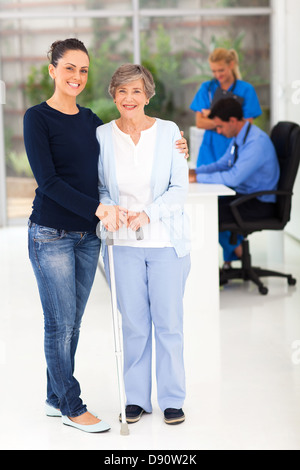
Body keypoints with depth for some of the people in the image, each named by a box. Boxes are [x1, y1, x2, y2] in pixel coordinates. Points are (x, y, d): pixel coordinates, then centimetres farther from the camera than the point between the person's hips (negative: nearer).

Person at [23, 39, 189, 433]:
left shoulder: (90, 120, 12)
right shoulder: (38, 117, -7)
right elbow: (48, 180, -15)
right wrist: (97, 208, -23)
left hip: (88, 235, 6)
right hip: (52, 234, -6)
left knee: (72, 323, 13)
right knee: (61, 323, 1)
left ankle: (56, 398, 26)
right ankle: (72, 408, 14)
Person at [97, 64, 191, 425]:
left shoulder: (168, 132, -3)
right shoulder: (102, 135, 1)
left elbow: (180, 188, -4)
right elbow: (99, 187, 9)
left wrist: (147, 214, -17)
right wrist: (106, 210, -12)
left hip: (166, 240, -1)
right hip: (123, 244, 1)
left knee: (169, 322, 4)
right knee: (133, 323, 7)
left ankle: (172, 399, 19)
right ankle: (136, 398, 22)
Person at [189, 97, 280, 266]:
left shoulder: (256, 142, -24)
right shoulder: (238, 137, 6)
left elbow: (234, 177, -31)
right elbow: (222, 164, 17)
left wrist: (198, 178, -25)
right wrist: (195, 171, 0)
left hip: (259, 204, -9)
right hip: (243, 195, 9)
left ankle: (235, 249, 7)